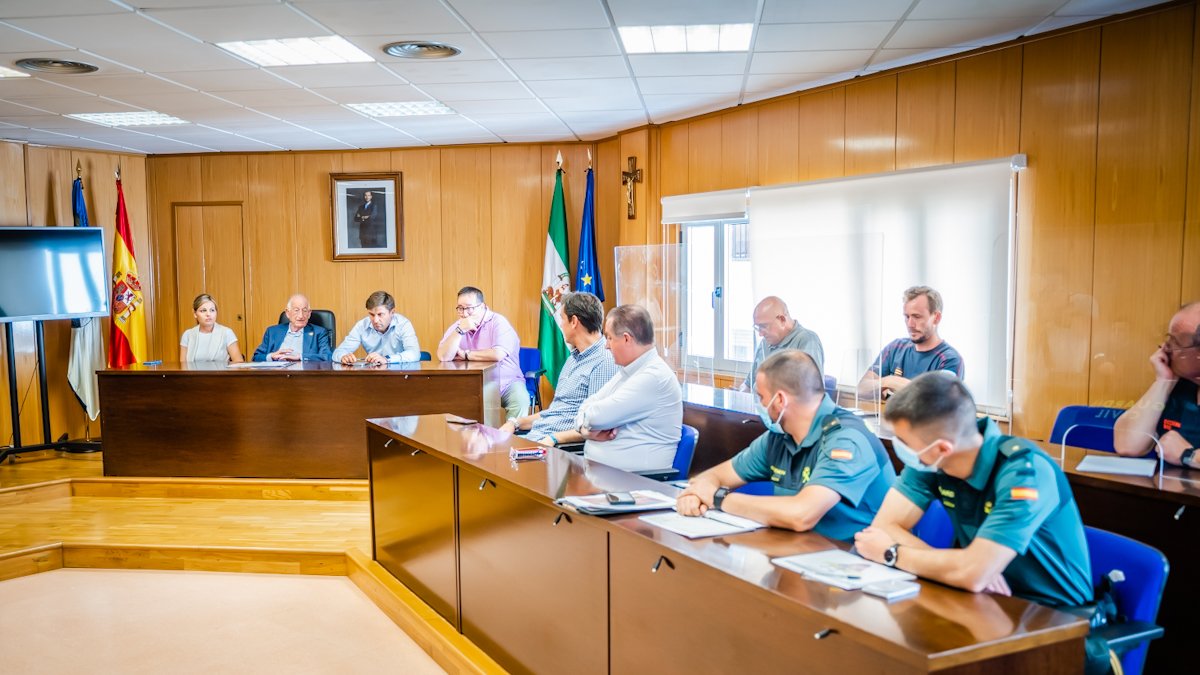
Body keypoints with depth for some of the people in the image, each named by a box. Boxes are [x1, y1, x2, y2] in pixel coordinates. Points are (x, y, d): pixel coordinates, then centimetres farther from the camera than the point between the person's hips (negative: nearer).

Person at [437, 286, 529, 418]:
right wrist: (460, 330, -18)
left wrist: (466, 354, -11)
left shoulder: (498, 322, -9)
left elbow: (498, 354, -25)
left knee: (520, 400, -30)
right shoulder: (456, 327, 5)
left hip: (506, 383, -3)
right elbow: (443, 357, -9)